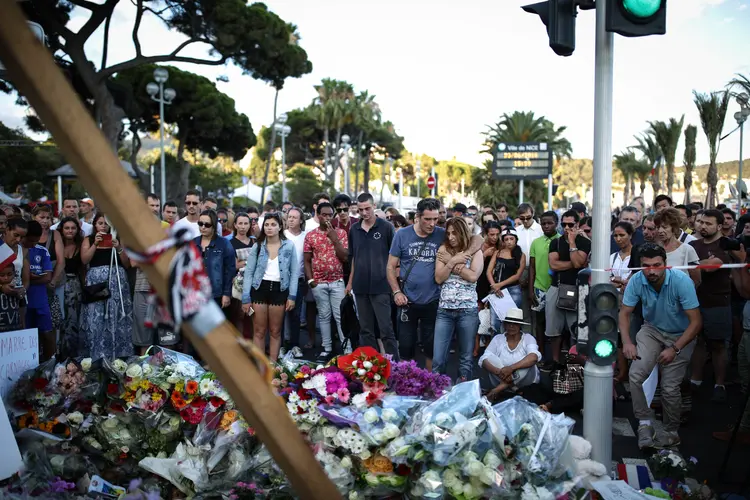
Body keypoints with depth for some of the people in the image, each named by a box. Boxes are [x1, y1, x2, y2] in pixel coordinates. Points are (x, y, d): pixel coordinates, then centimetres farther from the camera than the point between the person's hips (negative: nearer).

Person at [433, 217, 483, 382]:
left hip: (467, 310, -1)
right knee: (438, 359, -1)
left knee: (466, 357, 8)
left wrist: (451, 262, -8)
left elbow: (473, 276, -12)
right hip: (444, 310, 1)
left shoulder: (475, 252, 3)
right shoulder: (443, 249, 7)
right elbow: (438, 278, 0)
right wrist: (453, 261, -11)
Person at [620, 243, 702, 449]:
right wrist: (626, 342, -24)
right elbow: (624, 313, -9)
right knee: (636, 374, -20)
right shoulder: (636, 280, -21)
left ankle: (672, 433, 16)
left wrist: (675, 349, -30)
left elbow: (696, 321, -24)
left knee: (669, 387, -9)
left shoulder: (681, 281, -29)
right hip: (651, 330, 2)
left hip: (681, 335, -2)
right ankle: (645, 423, -2)